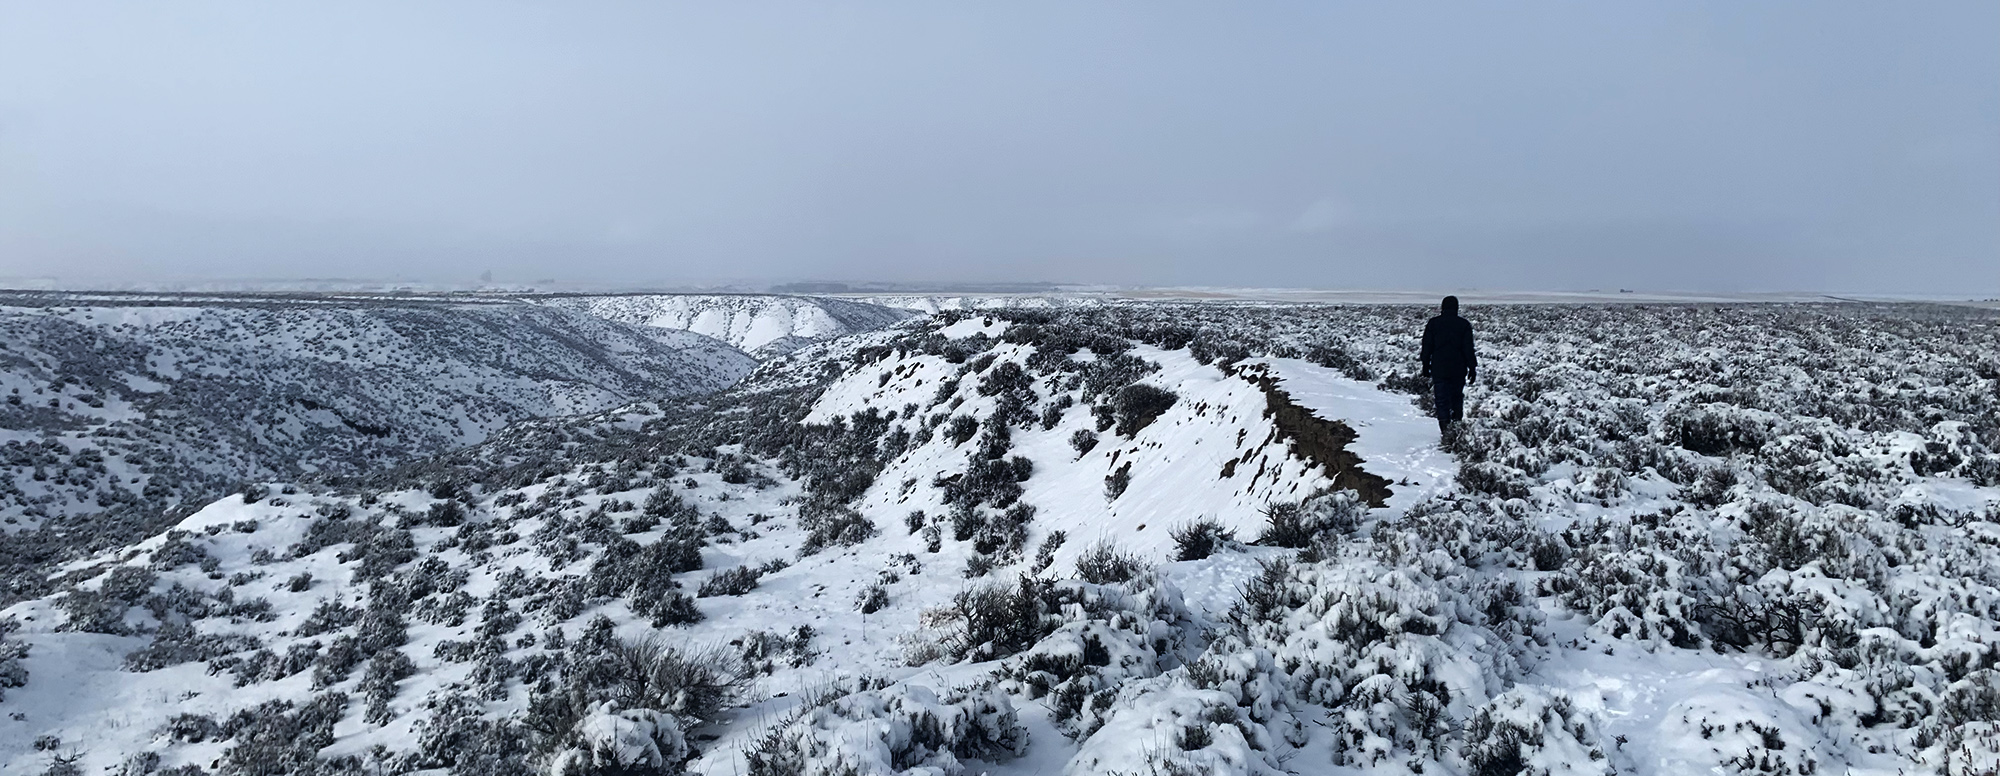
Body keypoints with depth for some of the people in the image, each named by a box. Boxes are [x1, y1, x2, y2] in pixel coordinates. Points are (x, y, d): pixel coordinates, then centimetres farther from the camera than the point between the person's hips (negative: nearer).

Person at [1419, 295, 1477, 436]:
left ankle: (1445, 427, -16)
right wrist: (1472, 368, 3)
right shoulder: (1464, 324, -2)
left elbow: (1427, 347, 3)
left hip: (1439, 370, 0)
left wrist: (1426, 366, 10)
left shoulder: (1433, 323, 0)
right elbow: (1469, 349, -2)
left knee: (1442, 399, -1)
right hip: (1459, 370, 1)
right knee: (1457, 398, 15)